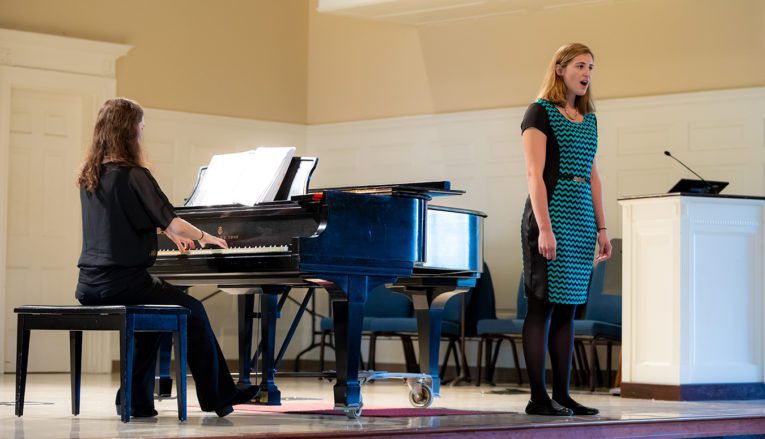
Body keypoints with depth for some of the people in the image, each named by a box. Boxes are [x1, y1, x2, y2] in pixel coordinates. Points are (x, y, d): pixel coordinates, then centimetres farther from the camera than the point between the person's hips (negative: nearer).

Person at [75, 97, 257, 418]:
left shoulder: (90, 176, 12)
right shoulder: (133, 175, -14)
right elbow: (171, 222, -13)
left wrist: (172, 234, 38)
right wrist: (204, 236, 7)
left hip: (90, 286, 8)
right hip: (122, 282, -8)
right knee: (193, 310, 10)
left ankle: (138, 400, 22)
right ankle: (217, 397, 18)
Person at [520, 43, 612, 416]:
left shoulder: (588, 119, 17)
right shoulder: (540, 112, -4)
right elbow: (535, 173, -12)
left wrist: (602, 228, 12)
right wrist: (544, 228, -20)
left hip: (581, 218, 7)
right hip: (550, 214, -7)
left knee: (567, 308, 8)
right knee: (542, 305, -5)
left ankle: (562, 395, 10)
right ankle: (538, 397, -3)